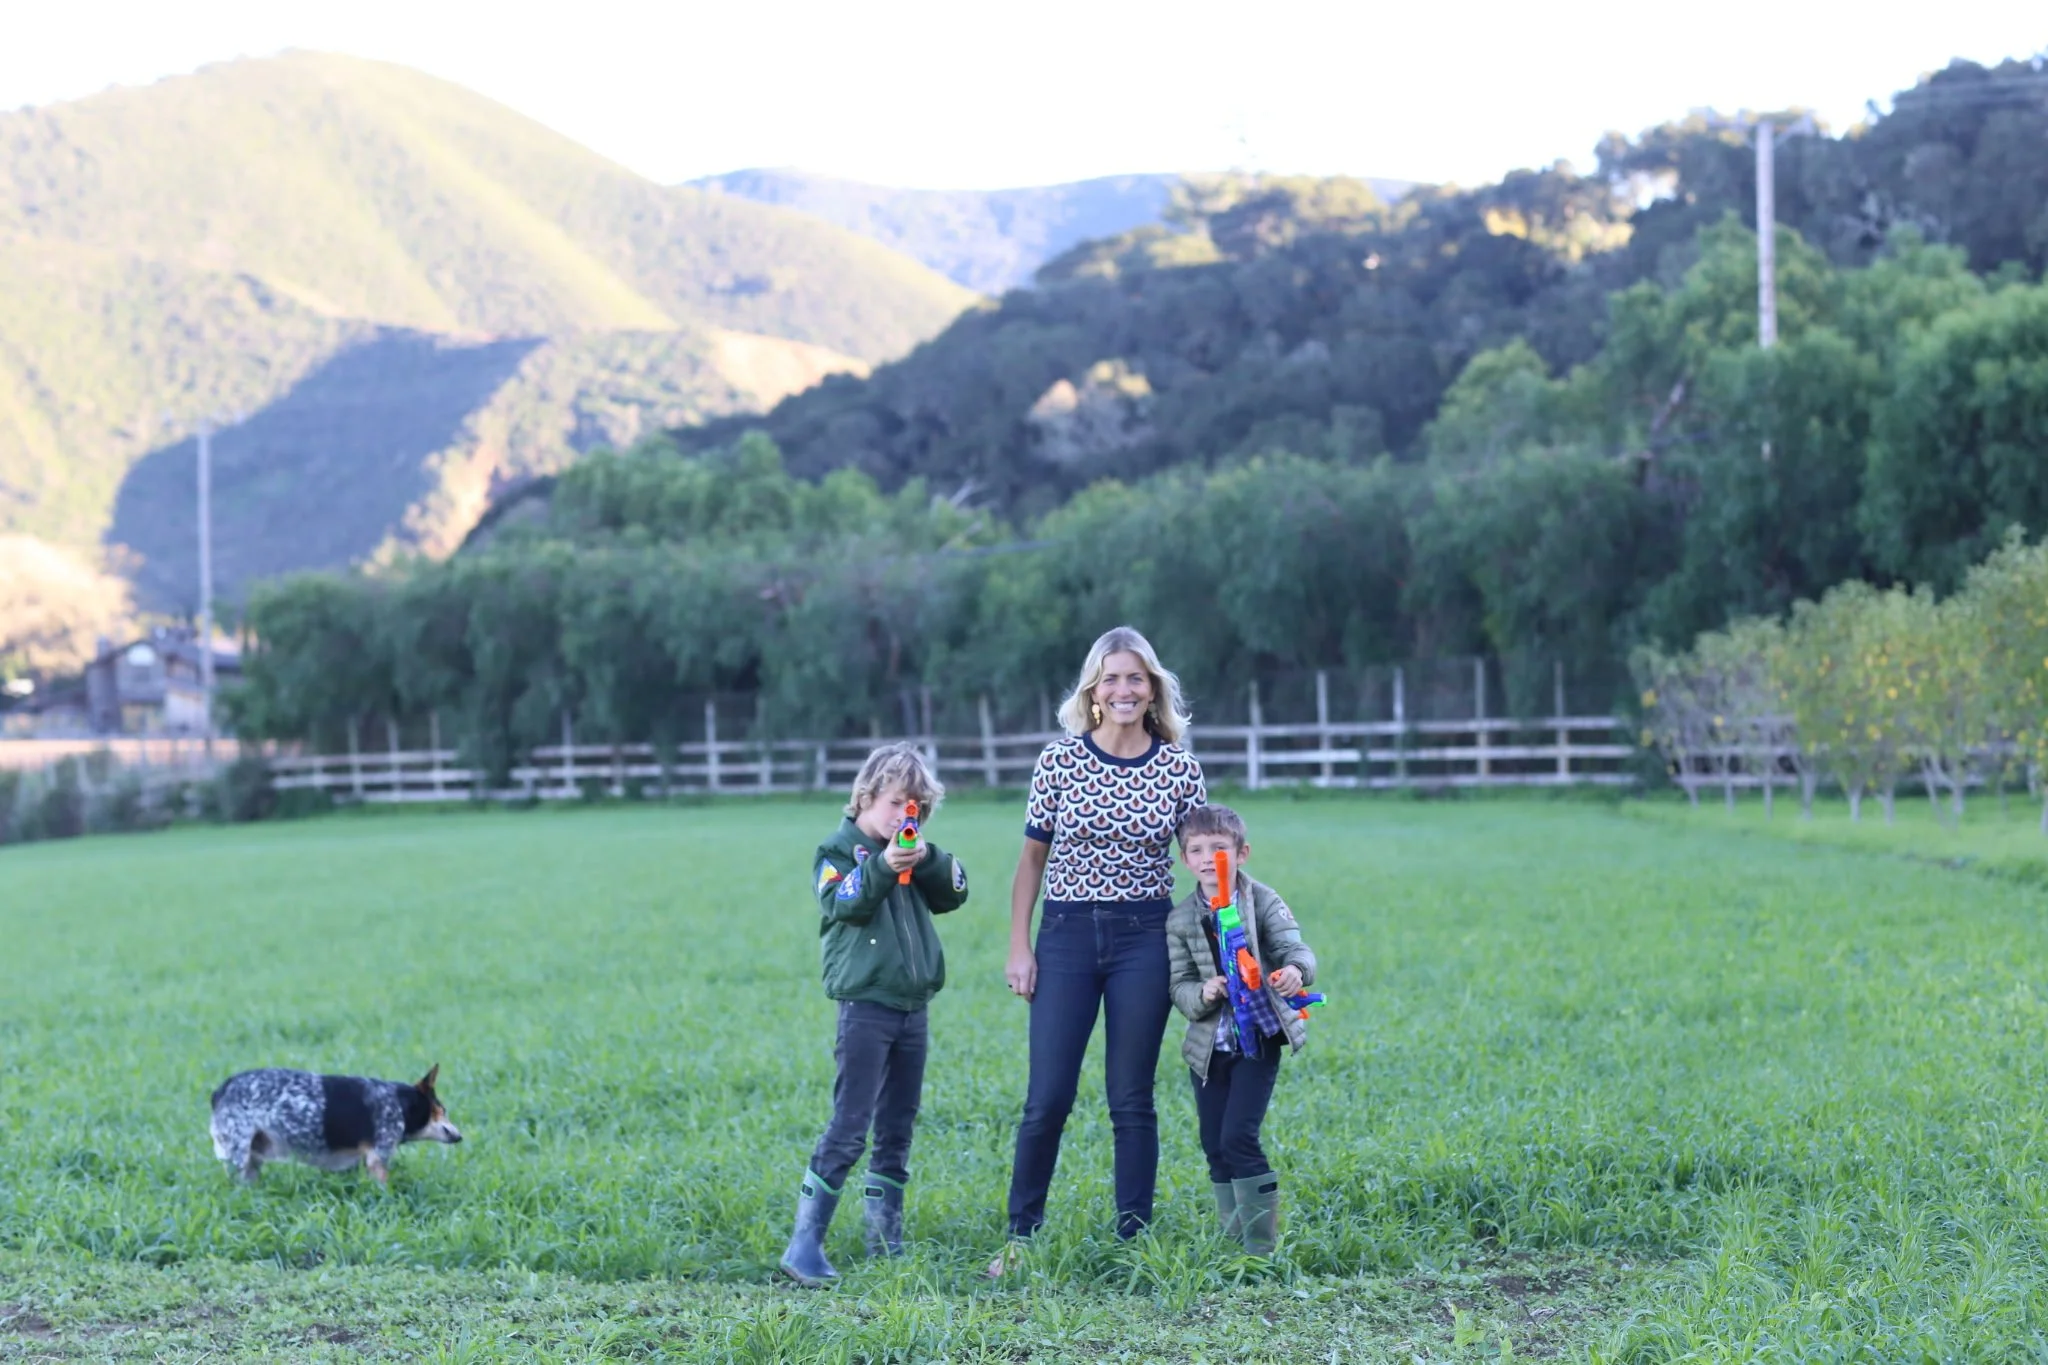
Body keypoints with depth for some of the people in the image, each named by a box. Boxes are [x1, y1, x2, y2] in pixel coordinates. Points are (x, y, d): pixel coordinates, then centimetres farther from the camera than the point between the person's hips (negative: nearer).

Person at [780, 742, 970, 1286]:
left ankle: (884, 1239, 18)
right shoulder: (838, 850, -3)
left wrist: (929, 858, -10)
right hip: (865, 1007, -6)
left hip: (912, 1009, 7)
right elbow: (846, 904, -19)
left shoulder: (911, 853, 14)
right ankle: (805, 1244, -10)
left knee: (897, 1132, 11)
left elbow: (955, 893, 6)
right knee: (848, 1129, -11)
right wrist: (883, 866, -31)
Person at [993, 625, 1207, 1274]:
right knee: (1048, 1098, -3)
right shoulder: (1058, 761, -1)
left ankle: (1132, 1238, 14)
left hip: (1145, 939, 0)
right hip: (1066, 935, 0)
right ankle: (1021, 1234, 11)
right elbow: (1032, 858, 5)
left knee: (1132, 1100, 5)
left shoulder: (1179, 768, 1)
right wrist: (1018, 946, 0)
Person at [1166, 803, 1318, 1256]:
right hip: (1209, 1045, 4)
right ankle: (1235, 1242, 21)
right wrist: (1201, 993, -21)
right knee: (1215, 1148, 7)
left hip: (1258, 1042, -4)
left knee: (1238, 1138, -13)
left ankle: (1262, 1247, -3)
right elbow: (1179, 985, 1)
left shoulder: (1264, 901, -5)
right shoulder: (1180, 920, 3)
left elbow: (1294, 947, -16)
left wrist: (1296, 970, -40)